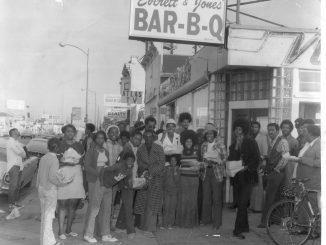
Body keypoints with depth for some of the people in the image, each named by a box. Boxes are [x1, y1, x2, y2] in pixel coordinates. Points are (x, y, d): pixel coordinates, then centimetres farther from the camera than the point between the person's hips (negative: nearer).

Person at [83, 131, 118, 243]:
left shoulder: (106, 151, 17)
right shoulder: (91, 151, -2)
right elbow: (87, 166, -9)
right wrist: (98, 173, -21)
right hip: (95, 181, -6)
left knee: (106, 208, 6)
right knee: (94, 207, -7)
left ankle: (105, 234, 14)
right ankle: (88, 234, 5)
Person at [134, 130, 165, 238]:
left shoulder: (159, 149, 1)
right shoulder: (140, 149, 6)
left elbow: (162, 164, -3)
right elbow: (139, 164, 3)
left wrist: (152, 173, -14)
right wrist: (148, 167, -14)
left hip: (155, 178, -2)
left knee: (152, 203, -6)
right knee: (143, 203, 1)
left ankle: (149, 229, -5)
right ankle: (144, 226, 12)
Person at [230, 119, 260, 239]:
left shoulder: (251, 142, -4)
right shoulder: (233, 145, 13)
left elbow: (257, 158, -9)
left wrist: (247, 167, -18)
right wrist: (236, 146, -4)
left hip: (248, 176, -6)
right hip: (238, 176, 6)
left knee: (242, 203, -11)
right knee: (241, 203, 12)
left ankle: (238, 230, -9)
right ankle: (244, 226, 26)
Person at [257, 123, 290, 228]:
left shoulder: (282, 141, -11)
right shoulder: (272, 142, 16)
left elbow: (286, 157, -17)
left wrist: (276, 169, -15)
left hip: (277, 173, -8)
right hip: (270, 173, 8)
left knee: (269, 197, -7)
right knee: (274, 197, 12)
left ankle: (264, 221, -3)